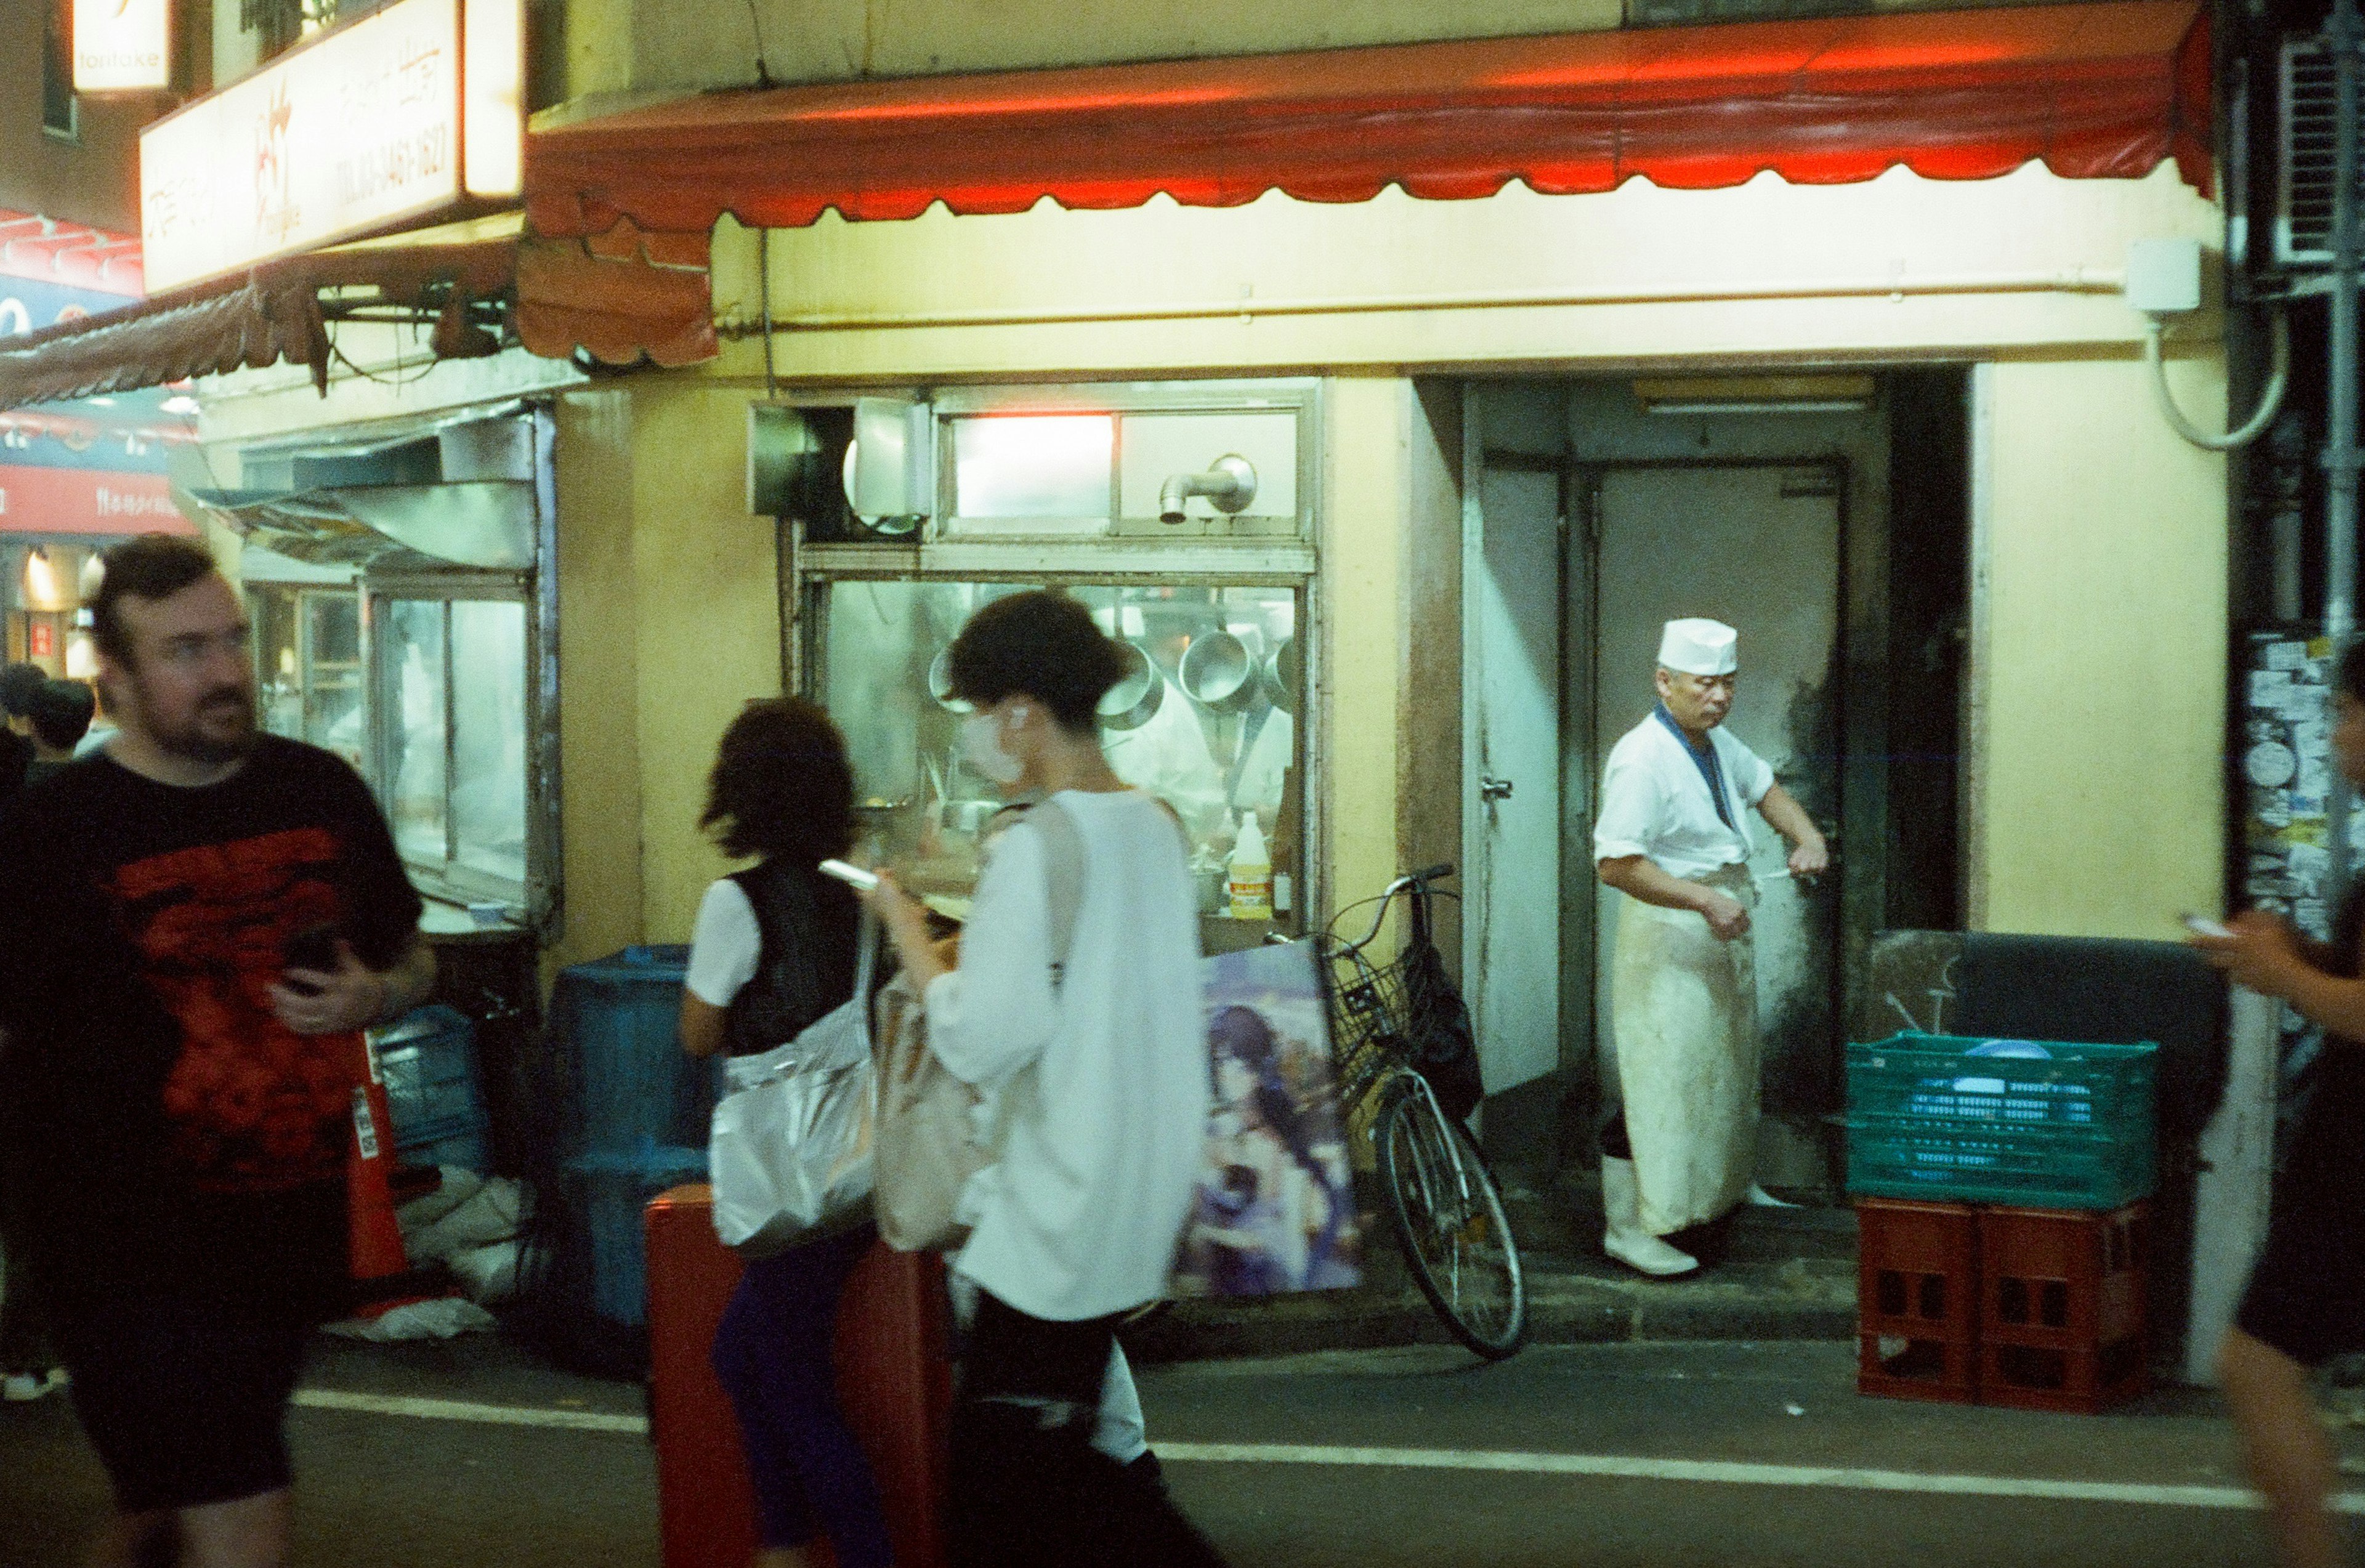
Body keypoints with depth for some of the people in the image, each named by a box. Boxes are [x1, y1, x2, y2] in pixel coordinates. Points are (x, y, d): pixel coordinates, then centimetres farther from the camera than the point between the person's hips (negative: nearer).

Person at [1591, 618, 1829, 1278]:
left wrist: (1808, 839, 6)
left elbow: (1763, 788, 25)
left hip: (1722, 929, 9)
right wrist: (1705, 899, -27)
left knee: (1725, 1060, 21)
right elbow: (1616, 864, -26)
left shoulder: (1717, 743, 7)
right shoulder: (1643, 759, -22)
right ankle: (1625, 1226, -2)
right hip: (1667, 935, -9)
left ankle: (1729, 1184, 39)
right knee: (1657, 1077, -8)